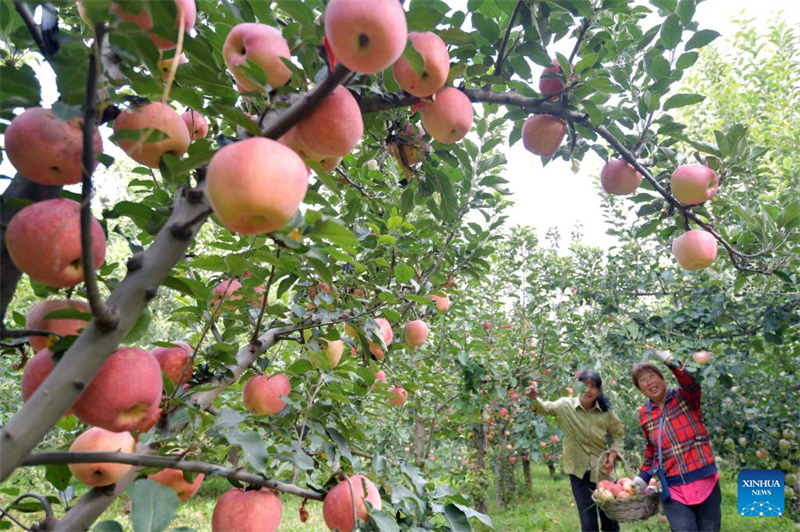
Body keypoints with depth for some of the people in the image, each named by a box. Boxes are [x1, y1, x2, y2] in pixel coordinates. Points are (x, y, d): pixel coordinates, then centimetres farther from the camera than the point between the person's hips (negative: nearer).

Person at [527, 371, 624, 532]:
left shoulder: (606, 412, -7)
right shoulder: (566, 405, -10)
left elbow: (618, 434, 5)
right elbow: (546, 408, -21)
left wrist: (613, 454, -11)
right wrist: (534, 398, -42)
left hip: (602, 472, 1)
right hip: (578, 472, -1)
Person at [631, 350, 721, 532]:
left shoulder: (685, 397, -3)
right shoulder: (644, 414, 5)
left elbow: (692, 384, -27)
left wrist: (670, 361, -40)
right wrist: (643, 476, 8)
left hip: (705, 482, -1)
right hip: (674, 490, 2)